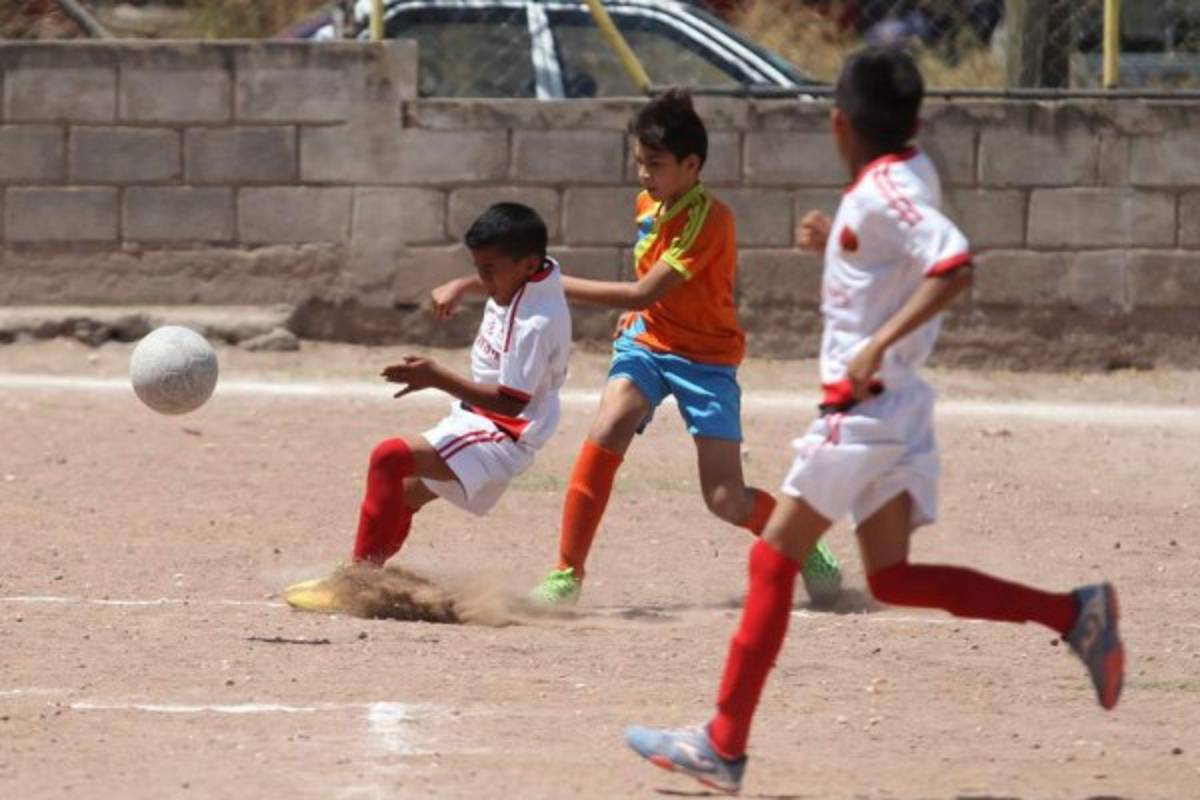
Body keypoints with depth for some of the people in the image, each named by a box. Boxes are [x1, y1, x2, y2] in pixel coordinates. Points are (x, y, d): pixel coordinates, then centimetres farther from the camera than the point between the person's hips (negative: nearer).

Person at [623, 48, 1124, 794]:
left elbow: (954, 263, -31)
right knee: (893, 578, 11)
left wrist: (879, 344, -33)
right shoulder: (910, 173, 11)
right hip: (896, 405, 10)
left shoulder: (886, 191, -16)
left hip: (867, 403, -10)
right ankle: (1075, 613, 2)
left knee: (773, 561, -3)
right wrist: (837, 240, 17)